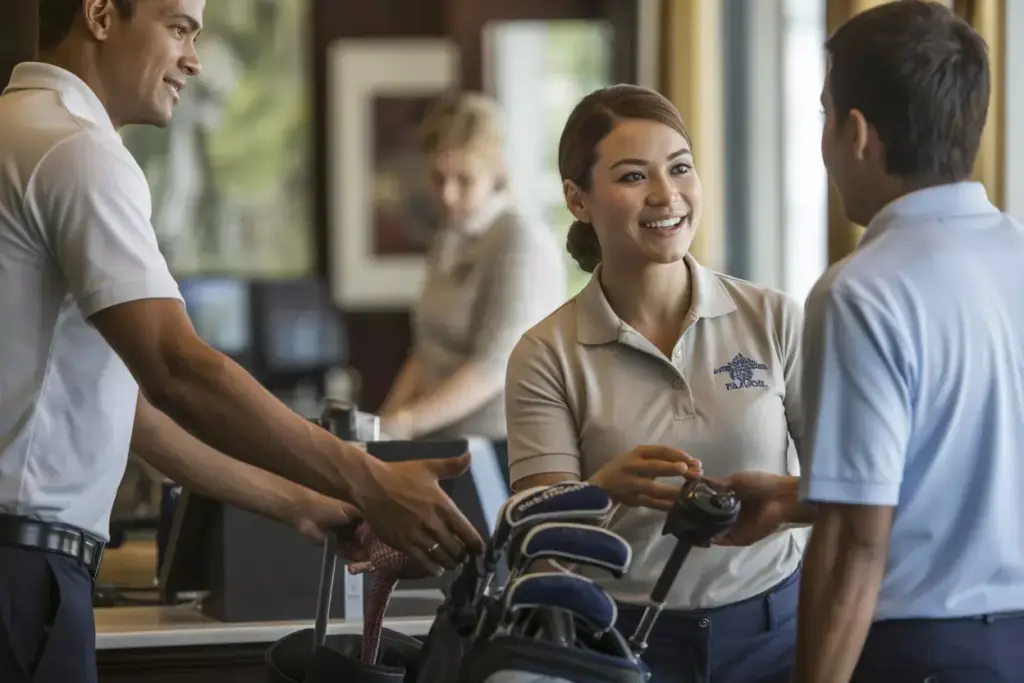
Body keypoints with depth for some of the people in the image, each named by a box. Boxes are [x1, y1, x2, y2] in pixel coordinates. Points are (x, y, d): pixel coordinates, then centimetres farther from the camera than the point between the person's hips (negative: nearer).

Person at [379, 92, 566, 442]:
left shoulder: (523, 244, -9)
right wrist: (383, 424, 2)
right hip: (445, 442, 7)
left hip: (504, 448, -7)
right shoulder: (448, 241, 16)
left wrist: (405, 422, -21)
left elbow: (495, 367, -17)